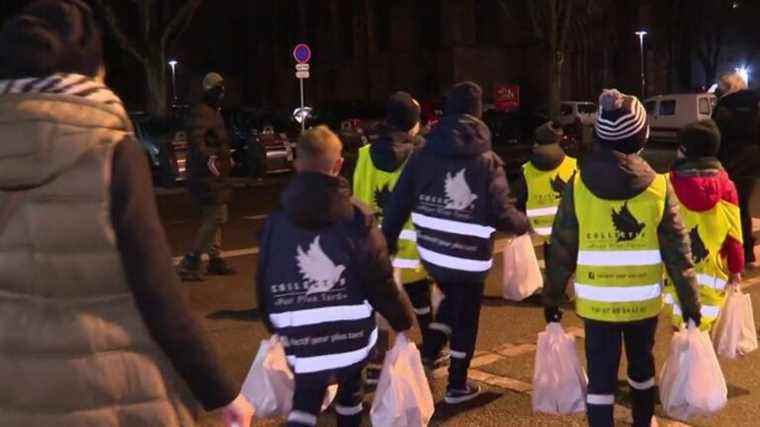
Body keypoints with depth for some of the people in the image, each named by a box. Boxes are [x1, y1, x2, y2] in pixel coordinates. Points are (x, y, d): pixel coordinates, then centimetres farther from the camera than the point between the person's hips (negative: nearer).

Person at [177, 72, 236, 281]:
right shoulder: (202, 113, -16)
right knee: (215, 217, -14)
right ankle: (189, 264, -14)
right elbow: (195, 138, -32)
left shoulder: (213, 113, 17)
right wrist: (207, 158, -48)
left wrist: (226, 158, 43)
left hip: (213, 175, 11)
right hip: (208, 175, -11)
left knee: (213, 217, 18)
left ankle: (215, 259, 29)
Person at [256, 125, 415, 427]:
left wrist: (275, 327, 21)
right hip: (352, 335, -1)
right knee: (350, 391, 24)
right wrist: (403, 320, 4)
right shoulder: (356, 216, -9)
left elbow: (265, 284, 6)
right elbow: (380, 280, -10)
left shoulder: (276, 220, -1)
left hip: (301, 340, 1)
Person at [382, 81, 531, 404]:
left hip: (431, 252, 4)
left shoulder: (424, 153, -1)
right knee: (466, 318, 13)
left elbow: (399, 202, -2)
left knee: (451, 300, 29)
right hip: (469, 256, -4)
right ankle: (457, 386, 23)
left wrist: (388, 241, 6)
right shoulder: (486, 160, -10)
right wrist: (523, 224, 6)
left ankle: (428, 355, 18)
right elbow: (500, 214, -14)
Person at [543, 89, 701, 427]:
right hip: (643, 301, 2)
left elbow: (561, 250, -6)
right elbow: (677, 252, -6)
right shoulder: (658, 187, -9)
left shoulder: (578, 185, -10)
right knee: (642, 364, 24)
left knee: (600, 376, 7)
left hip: (597, 302, -1)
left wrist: (552, 298, 4)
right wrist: (690, 302, 4)